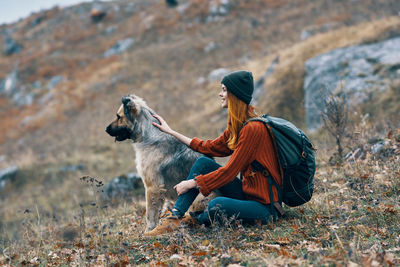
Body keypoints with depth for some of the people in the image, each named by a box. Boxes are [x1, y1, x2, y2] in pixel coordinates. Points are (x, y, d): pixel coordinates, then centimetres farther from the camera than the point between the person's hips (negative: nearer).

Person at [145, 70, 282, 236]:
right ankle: (174, 219, -7)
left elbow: (229, 171, -21)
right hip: (246, 190, 9)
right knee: (203, 162, -1)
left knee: (217, 205, -33)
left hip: (264, 204, -9)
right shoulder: (237, 126, 7)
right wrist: (171, 132, 22)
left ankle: (198, 220, 3)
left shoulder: (253, 129, -22)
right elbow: (210, 147, 17)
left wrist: (191, 183, -13)